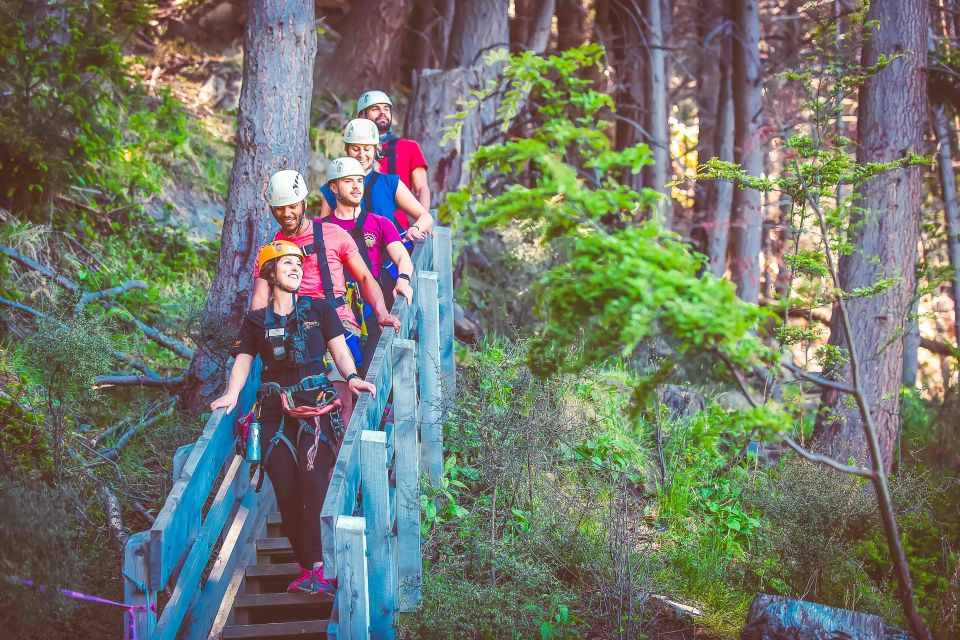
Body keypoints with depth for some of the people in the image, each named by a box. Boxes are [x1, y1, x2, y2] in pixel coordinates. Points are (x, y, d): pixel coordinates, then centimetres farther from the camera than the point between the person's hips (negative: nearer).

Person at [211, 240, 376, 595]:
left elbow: (340, 350, 9)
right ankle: (308, 568, -1)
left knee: (312, 481, -18)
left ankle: (315, 569, -20)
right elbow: (242, 361, 12)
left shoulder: (319, 309, 12)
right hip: (275, 410, 2)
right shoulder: (256, 320, 14)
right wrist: (231, 395, -6)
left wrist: (351, 377, -11)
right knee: (285, 490, -6)